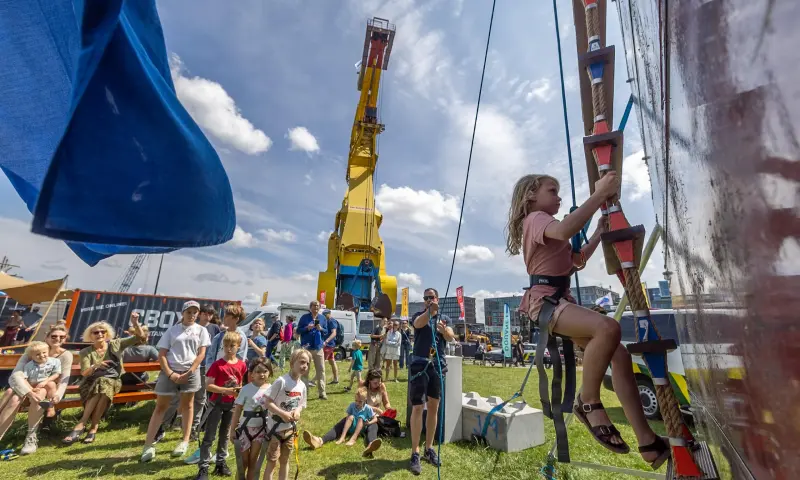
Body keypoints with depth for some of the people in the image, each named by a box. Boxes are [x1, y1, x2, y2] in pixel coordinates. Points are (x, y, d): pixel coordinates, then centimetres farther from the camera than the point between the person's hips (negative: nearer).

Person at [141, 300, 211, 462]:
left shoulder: (201, 330, 4)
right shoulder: (172, 330, 5)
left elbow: (201, 354, -1)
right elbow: (161, 354, 2)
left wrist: (189, 373, -11)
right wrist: (170, 373, -10)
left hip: (190, 372, 0)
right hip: (169, 372, 0)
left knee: (187, 405, 10)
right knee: (160, 406, 7)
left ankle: (185, 441, 22)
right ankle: (148, 445, 15)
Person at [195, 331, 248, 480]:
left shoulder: (241, 365, -2)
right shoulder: (217, 364, -13)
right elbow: (208, 385, -16)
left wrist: (240, 391, -10)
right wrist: (226, 390, -25)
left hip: (232, 404, 4)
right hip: (217, 403, -4)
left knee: (225, 434, 16)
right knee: (209, 436, 2)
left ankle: (221, 463, 30)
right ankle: (203, 468, 12)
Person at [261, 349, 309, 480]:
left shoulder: (302, 386, -2)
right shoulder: (281, 381, -21)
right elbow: (267, 402, -18)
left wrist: (298, 410, -12)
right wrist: (283, 414, -25)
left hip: (291, 428, 6)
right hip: (276, 427, -6)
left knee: (285, 461, 19)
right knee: (272, 462, 7)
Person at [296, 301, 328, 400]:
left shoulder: (322, 318, 6)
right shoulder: (304, 317, 0)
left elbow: (326, 332, 8)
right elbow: (298, 330, 0)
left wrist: (321, 329, -13)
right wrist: (307, 328, -17)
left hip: (318, 347, 2)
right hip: (306, 347, -2)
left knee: (321, 370, 2)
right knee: (305, 370, 4)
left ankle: (322, 392, 8)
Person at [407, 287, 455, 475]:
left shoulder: (445, 318, 9)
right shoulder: (418, 315, 0)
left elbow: (451, 337, -9)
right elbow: (418, 324, -25)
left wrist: (444, 329, -32)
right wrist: (430, 311, -45)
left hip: (438, 365, 3)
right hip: (419, 364, -3)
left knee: (433, 408, 12)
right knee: (417, 407, -4)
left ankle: (429, 448, 26)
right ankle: (415, 453, 4)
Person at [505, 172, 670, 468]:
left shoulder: (542, 222, 27)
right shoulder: (535, 218, -5)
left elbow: (577, 260, 32)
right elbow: (564, 230, -30)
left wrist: (600, 232, 25)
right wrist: (599, 194, -23)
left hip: (561, 301, 10)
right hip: (545, 301, -10)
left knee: (620, 355, 0)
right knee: (608, 328, -33)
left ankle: (647, 443, 7)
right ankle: (588, 403, -12)